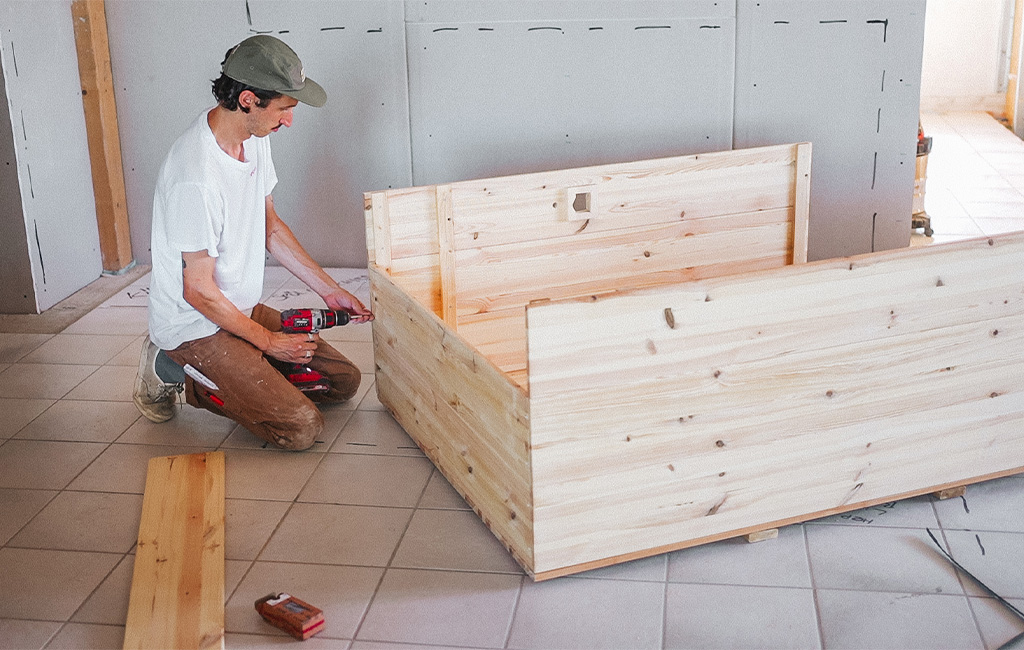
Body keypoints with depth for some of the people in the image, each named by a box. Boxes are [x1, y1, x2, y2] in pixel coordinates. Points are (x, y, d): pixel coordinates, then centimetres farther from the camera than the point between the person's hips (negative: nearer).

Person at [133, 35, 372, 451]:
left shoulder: (254, 137, -1)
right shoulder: (196, 177, -30)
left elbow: (270, 226, 11)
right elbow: (199, 291, -23)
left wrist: (329, 291, 7)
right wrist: (268, 341, -12)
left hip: (243, 308, 9)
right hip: (195, 325, -9)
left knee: (345, 380, 8)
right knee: (302, 428, -17)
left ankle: (200, 375, 12)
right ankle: (177, 372, 1)